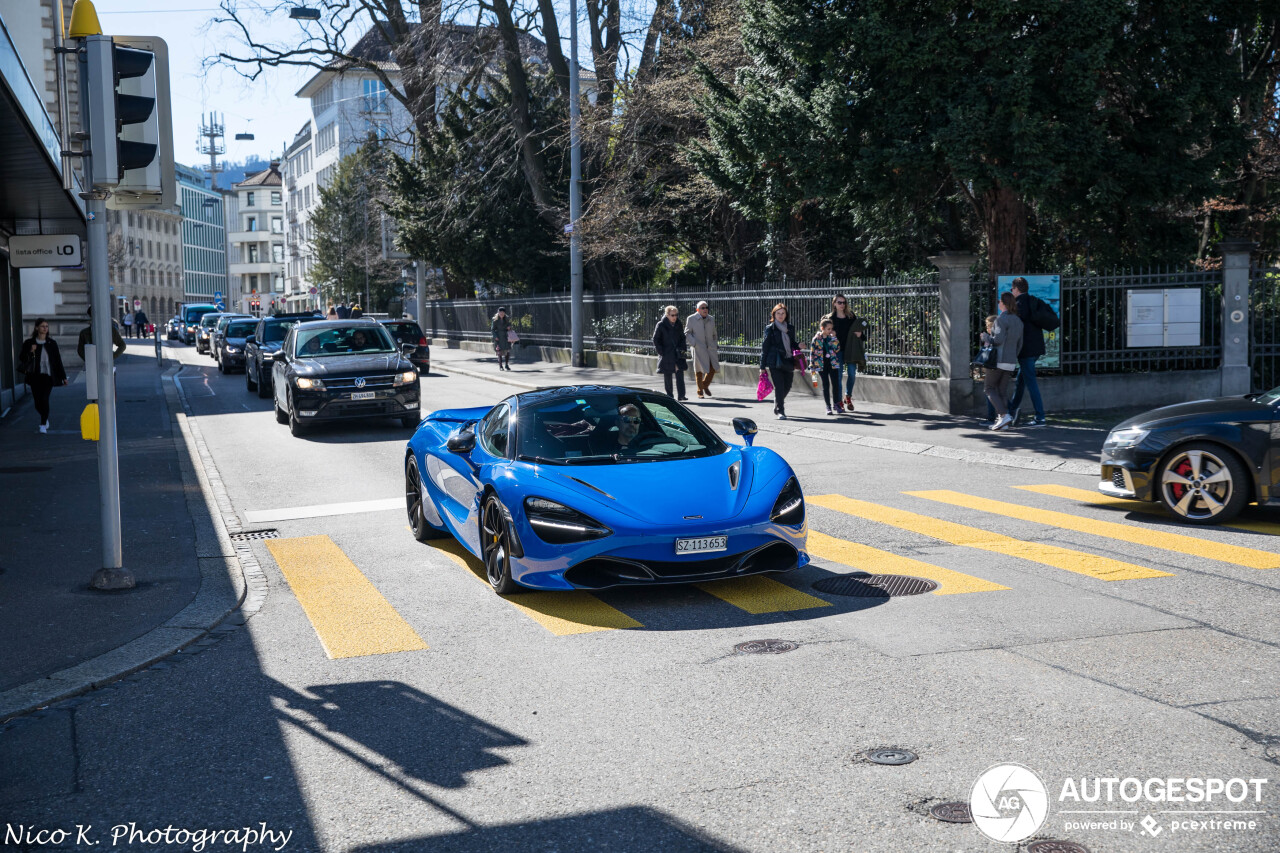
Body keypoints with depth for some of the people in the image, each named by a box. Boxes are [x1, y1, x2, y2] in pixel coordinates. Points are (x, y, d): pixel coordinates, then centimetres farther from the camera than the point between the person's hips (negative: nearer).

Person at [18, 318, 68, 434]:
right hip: (34, 376, 1)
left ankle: (43, 425, -10)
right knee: (38, 403, 4)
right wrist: (30, 352, -13)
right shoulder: (29, 343, 4)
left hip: (48, 375, -1)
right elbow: (21, 358, 6)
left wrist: (63, 377, 10)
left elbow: (58, 361, 9)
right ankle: (45, 418, 35)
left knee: (44, 399, -16)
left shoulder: (52, 343, 5)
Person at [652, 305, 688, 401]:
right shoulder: (661, 325, -6)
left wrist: (682, 349, 6)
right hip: (666, 355, -3)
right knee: (667, 377, 5)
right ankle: (669, 396, 14)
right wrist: (661, 352, -9)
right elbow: (655, 340, -3)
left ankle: (681, 395, -6)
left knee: (680, 375, -6)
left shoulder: (678, 324, 7)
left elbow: (682, 338, 18)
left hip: (678, 354, 3)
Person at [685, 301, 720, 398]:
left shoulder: (711, 319, 11)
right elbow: (686, 333, -1)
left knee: (713, 368, 0)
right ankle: (700, 391, 12)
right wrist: (694, 343, -15)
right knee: (699, 369, -1)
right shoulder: (691, 319, -2)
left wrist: (716, 346, 19)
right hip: (698, 349, -4)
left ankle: (705, 385, 24)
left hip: (710, 347, 4)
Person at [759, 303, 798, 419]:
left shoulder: (791, 328, 13)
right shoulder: (770, 329, 1)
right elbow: (764, 347, 1)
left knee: (787, 387, 9)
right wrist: (762, 366, -2)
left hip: (788, 363, 4)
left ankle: (777, 405, 34)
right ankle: (781, 411, -4)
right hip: (775, 363, -4)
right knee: (779, 387, -11)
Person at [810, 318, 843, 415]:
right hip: (822, 365, -2)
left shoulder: (832, 338, 6)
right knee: (826, 385, 3)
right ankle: (828, 406, 9)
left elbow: (837, 348, -7)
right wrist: (812, 367, -3)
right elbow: (812, 353, 0)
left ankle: (836, 404, 14)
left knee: (836, 384, 1)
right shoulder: (816, 339, -2)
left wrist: (834, 337, -10)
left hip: (833, 364, 2)